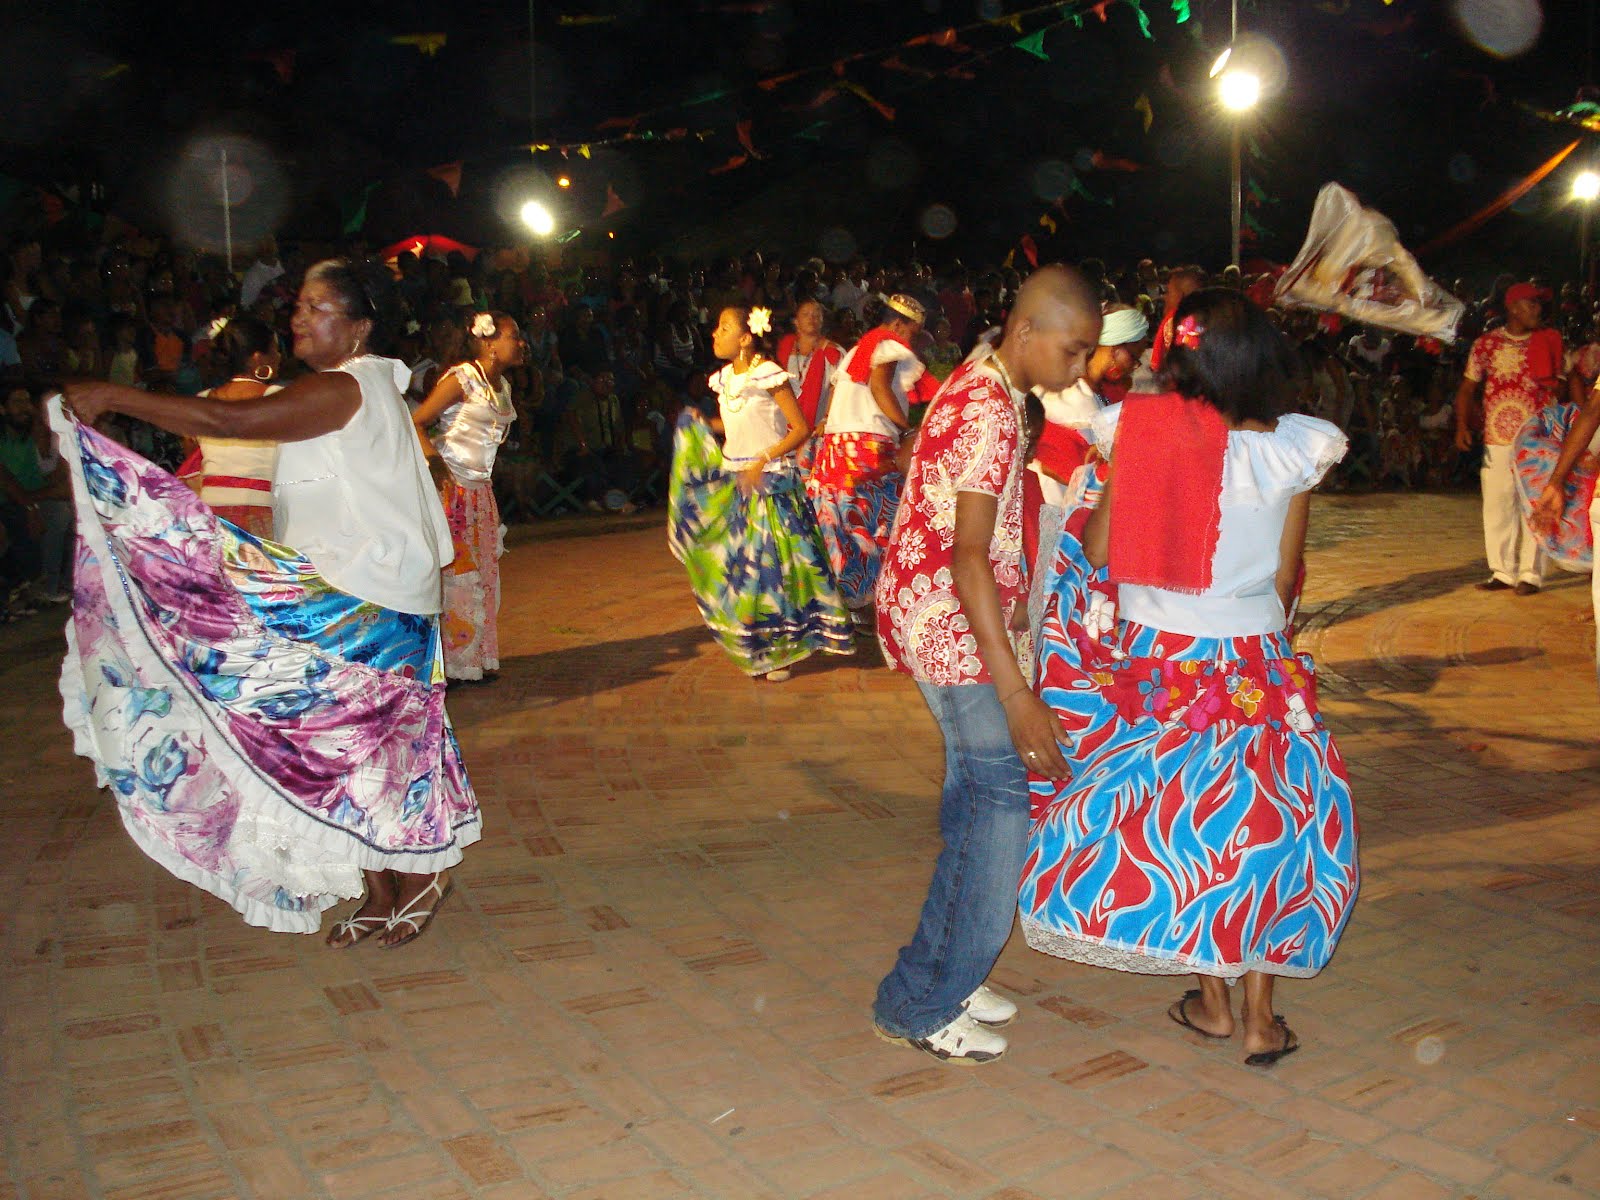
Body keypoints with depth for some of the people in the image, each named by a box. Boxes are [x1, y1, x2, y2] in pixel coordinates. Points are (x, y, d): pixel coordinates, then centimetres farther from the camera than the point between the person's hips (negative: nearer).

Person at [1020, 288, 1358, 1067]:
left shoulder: (1137, 433, -12)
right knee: (1264, 822, 15)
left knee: (1175, 821, 16)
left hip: (1152, 657, 0)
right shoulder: (1292, 449, -9)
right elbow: (1288, 572, 0)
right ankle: (1261, 1017, 20)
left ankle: (1213, 1002, 27)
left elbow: (1098, 552, -8)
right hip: (1254, 662, 0)